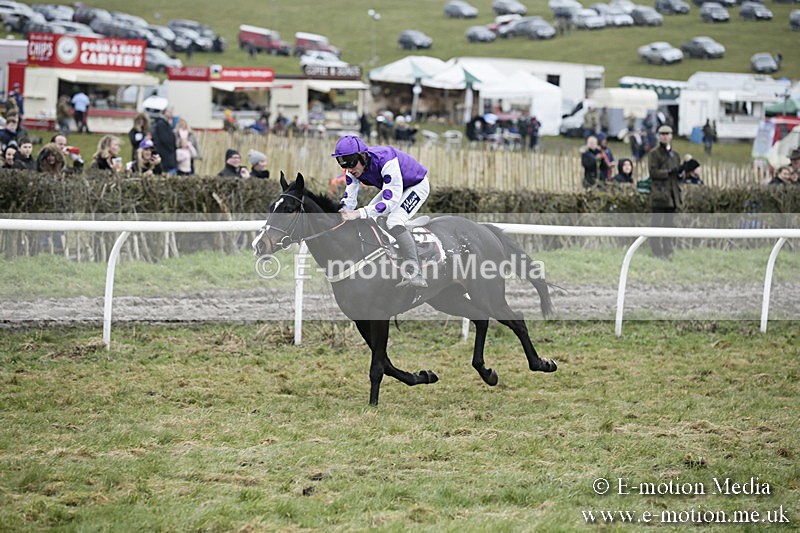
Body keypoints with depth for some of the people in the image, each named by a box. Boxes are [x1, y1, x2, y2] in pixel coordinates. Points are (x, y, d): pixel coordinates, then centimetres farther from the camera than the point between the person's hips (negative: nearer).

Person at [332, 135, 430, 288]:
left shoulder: (385, 160, -39)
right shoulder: (354, 168, -15)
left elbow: (391, 201, -41)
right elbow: (349, 199, -12)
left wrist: (359, 213, -49)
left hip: (417, 186, -8)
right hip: (392, 188, 9)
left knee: (394, 222, -28)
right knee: (367, 221, 0)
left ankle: (414, 274, -34)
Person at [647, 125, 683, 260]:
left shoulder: (675, 155, 19)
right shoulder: (654, 153, -1)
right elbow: (653, 172, -11)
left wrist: (681, 170, 1)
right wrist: (669, 172, -20)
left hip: (672, 194, 7)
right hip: (659, 193, -6)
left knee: (669, 223, 9)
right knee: (657, 223, -7)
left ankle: (667, 250, 14)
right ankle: (657, 251, -6)